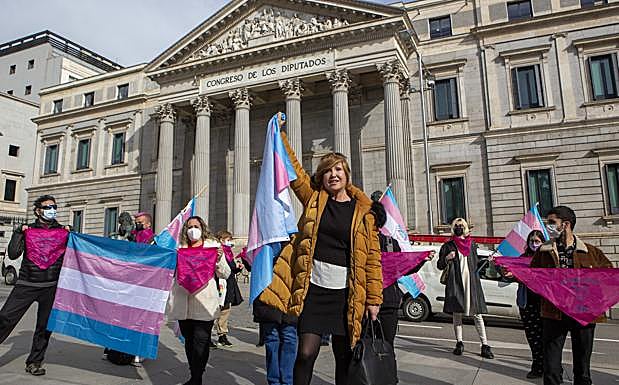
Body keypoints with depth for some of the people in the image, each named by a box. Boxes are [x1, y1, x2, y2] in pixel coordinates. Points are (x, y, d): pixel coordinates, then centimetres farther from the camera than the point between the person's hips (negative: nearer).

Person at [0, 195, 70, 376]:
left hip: (51, 286, 1)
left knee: (44, 326, 5)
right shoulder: (28, 230, 7)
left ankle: (34, 362, 19)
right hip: (26, 284, 0)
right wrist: (19, 232, -9)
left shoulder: (62, 230, 8)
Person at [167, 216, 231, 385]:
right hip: (183, 303, 4)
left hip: (204, 303, -3)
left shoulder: (212, 245, 7)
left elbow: (225, 274, 5)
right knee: (188, 341, 12)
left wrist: (219, 259, -14)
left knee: (201, 342, -6)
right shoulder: (181, 248, 15)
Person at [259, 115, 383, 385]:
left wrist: (374, 299, -3)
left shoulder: (363, 211, 1)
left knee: (345, 357, 12)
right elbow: (292, 168, 1)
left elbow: (372, 258, 0)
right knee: (306, 353, -4)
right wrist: (279, 133, -3)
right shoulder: (314, 198, 6)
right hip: (313, 289, 0)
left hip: (346, 294, 0)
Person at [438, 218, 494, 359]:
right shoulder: (448, 246, 7)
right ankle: (459, 343, 12)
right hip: (455, 283, -1)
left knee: (477, 314, -1)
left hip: (472, 282, 2)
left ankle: (485, 345, 3)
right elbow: (440, 265, 5)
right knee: (457, 314, 2)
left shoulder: (472, 244, 15)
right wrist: (447, 258, -11)